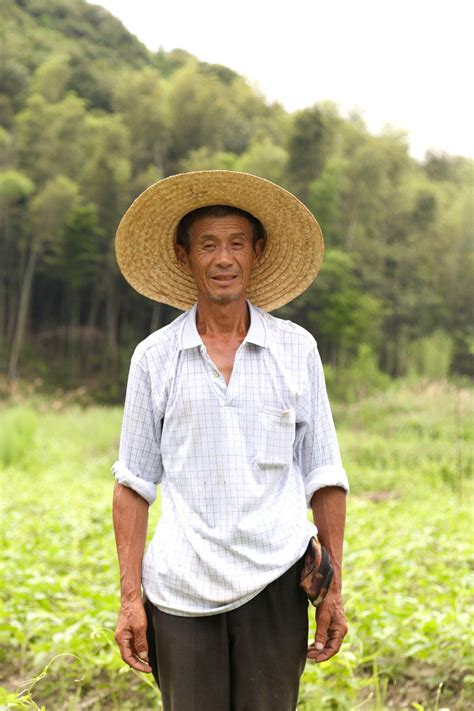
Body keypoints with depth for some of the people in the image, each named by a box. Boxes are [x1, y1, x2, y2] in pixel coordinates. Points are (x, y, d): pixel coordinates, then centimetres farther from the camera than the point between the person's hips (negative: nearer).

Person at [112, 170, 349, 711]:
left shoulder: (297, 349, 6)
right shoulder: (155, 356, 5)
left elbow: (323, 476, 8)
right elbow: (134, 482, 6)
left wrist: (333, 589, 4)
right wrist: (130, 597, 1)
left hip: (274, 583, 0)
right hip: (181, 586, 0)